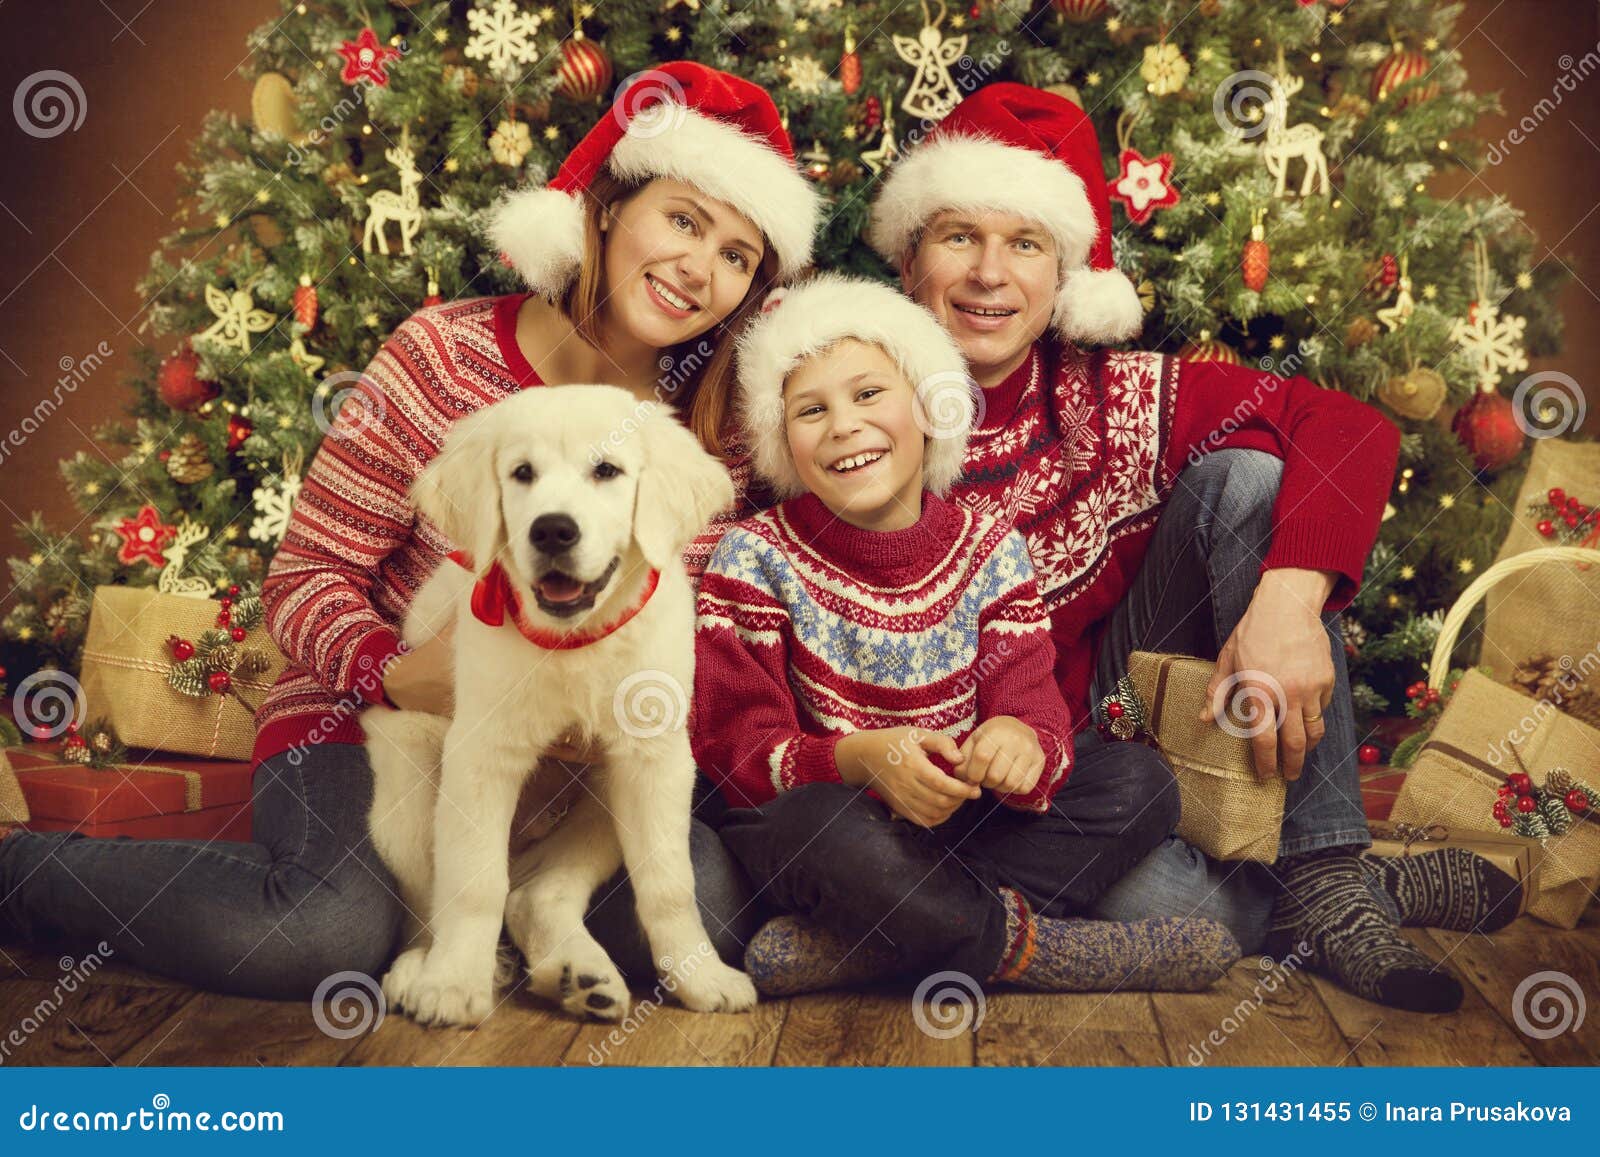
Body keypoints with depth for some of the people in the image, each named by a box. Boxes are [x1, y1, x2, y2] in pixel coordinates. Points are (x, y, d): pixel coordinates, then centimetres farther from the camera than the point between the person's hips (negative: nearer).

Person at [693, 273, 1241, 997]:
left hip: (960, 832, 4)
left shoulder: (990, 552, 0)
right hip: (812, 840, -4)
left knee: (1140, 782, -15)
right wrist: (860, 757, -31)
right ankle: (1025, 947, -16)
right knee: (814, 824, -38)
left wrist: (1019, 747, -33)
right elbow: (738, 750, -12)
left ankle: (839, 947, -25)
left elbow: (1042, 731, -8)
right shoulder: (756, 556, -7)